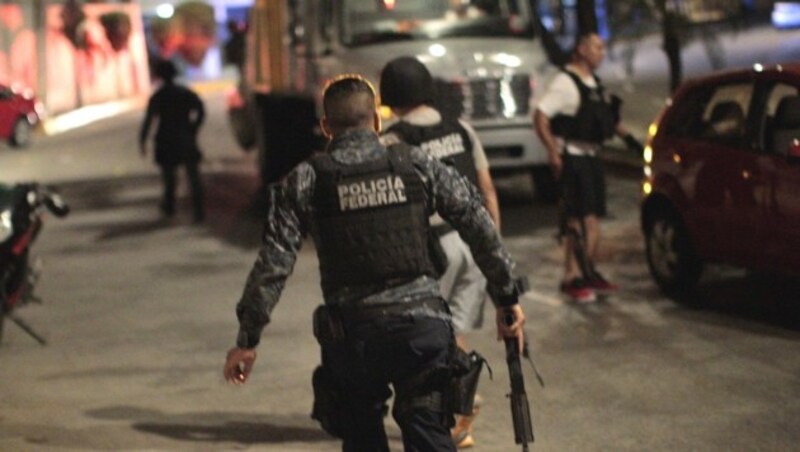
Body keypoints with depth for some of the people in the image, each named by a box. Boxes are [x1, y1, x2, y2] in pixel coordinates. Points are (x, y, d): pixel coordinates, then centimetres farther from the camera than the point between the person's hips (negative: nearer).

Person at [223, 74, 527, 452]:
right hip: (421, 324, 0)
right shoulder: (416, 165, 5)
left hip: (352, 335, 0)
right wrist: (507, 299, 13)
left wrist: (247, 339, 1)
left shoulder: (304, 181, 1)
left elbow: (273, 265, -4)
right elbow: (481, 229, 5)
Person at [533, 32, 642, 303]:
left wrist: (626, 136, 19)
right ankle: (572, 278, -9)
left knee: (593, 219, 12)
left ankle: (589, 273, 22)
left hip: (591, 156, 9)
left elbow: (607, 117, 30)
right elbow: (540, 117, -20)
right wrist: (553, 153, -26)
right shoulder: (565, 82, -13)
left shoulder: (594, 83, 15)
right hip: (572, 156, -9)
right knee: (580, 219, -13)